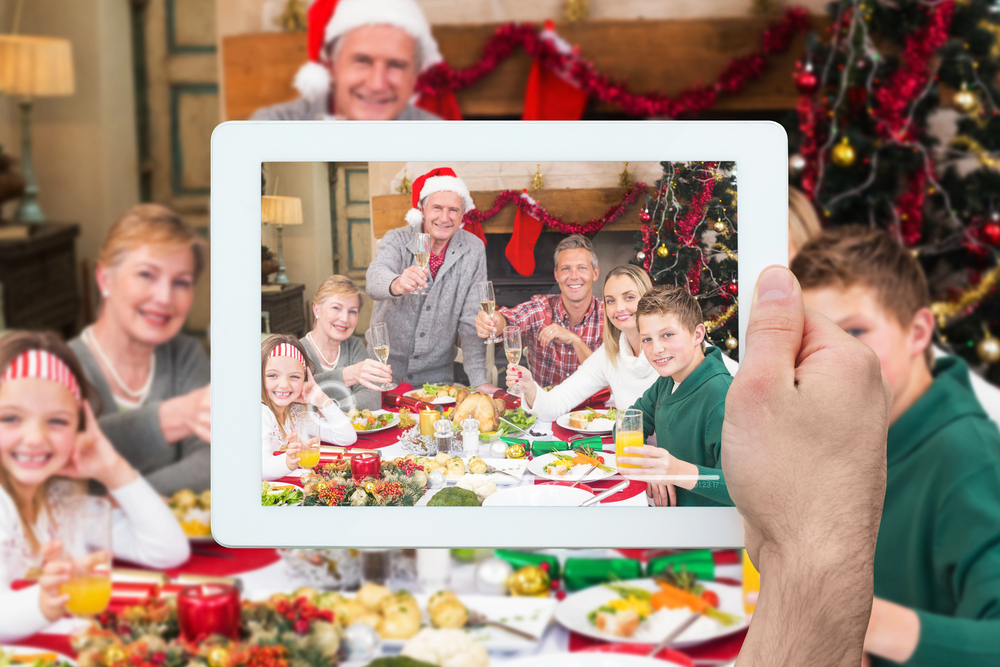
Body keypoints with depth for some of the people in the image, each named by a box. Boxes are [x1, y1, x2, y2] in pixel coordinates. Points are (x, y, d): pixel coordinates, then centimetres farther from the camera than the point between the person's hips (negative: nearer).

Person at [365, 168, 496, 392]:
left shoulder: (473, 250, -7)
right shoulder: (397, 240, -10)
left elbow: (471, 320, -6)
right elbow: (374, 278, -32)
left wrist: (478, 380, -12)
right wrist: (396, 285, -56)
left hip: (436, 372, 1)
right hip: (386, 365, -1)